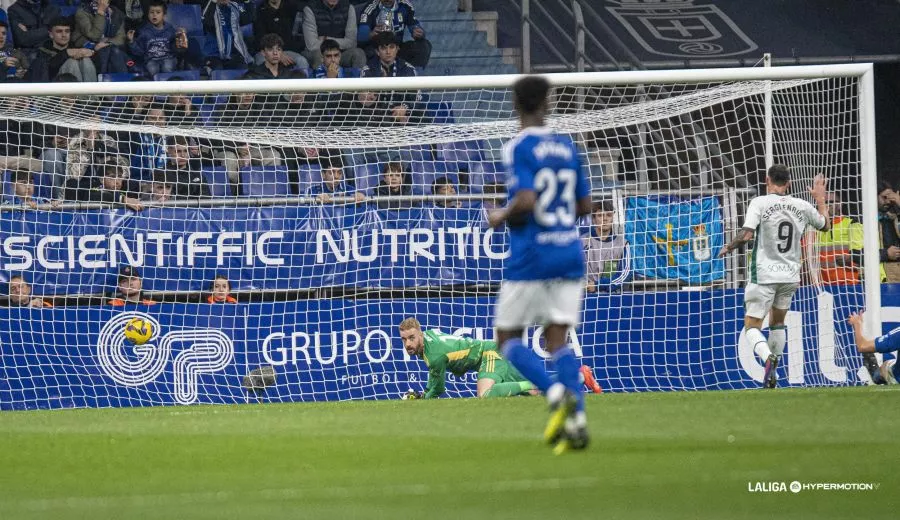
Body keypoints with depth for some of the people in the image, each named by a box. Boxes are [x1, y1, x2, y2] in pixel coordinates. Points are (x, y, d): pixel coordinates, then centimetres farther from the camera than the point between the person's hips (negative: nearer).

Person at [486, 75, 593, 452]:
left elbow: (526, 201, -21)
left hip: (530, 255, -5)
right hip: (569, 254, 5)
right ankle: (577, 418, -11)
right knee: (557, 339, 6)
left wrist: (501, 217, -3)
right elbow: (584, 206, 12)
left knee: (508, 337, 6)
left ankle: (555, 393, -17)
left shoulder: (518, 148, -10)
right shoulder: (567, 147, 9)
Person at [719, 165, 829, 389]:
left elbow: (746, 235, -19)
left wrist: (728, 247, 0)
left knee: (751, 326, -2)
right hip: (791, 275, 4)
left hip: (765, 275, -4)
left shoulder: (760, 203, -10)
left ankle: (768, 358, -31)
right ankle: (772, 373, 27)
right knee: (778, 323, 23)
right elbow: (825, 226, 21)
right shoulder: (802, 206, 3)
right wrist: (821, 198, 34)